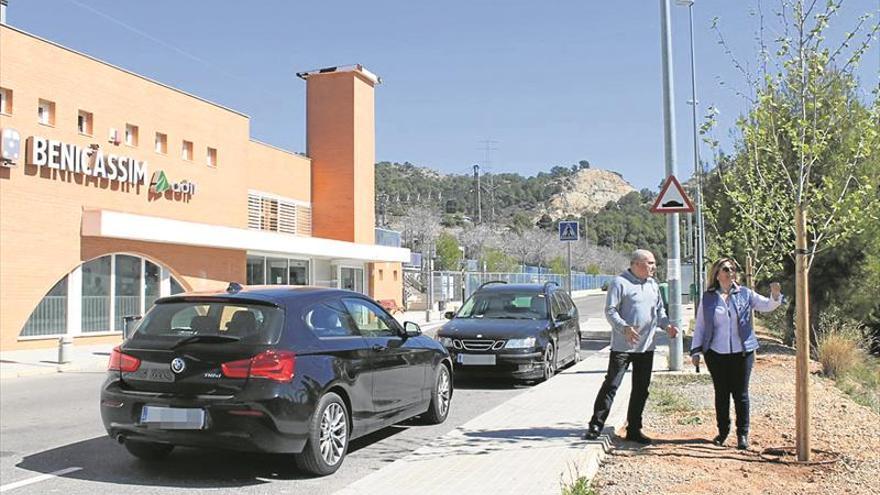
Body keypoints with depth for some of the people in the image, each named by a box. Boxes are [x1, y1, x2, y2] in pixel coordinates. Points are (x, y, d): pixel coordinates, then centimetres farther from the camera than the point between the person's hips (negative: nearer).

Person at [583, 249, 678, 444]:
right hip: (622, 346, -7)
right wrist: (624, 327, -28)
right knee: (611, 385, -5)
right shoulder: (620, 283, -8)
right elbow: (610, 311, -12)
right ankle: (596, 425, 2)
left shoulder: (653, 284, 14)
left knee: (641, 389, 10)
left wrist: (667, 325, 1)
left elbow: (659, 309, 21)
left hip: (646, 346, 7)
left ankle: (634, 430, 20)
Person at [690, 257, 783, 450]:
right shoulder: (708, 298, 3)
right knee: (721, 393, 10)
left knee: (741, 394, 4)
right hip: (716, 353, 0)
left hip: (742, 352, 0)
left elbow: (766, 306, -2)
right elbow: (700, 326, 6)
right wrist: (696, 350, 1)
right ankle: (723, 431, 23)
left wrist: (775, 296, -24)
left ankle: (743, 434, 13)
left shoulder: (745, 294, 4)